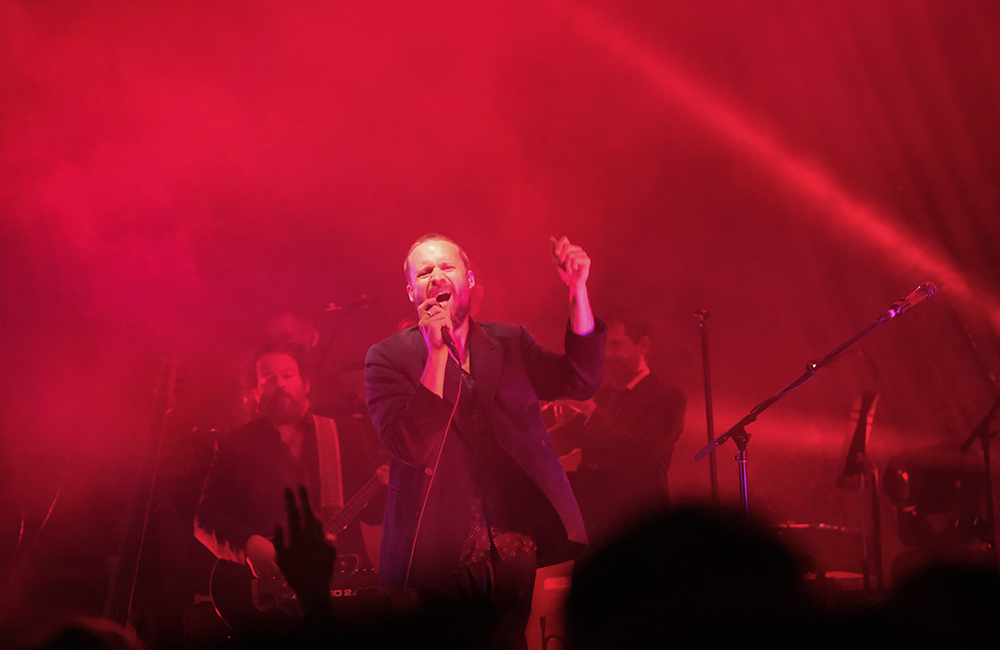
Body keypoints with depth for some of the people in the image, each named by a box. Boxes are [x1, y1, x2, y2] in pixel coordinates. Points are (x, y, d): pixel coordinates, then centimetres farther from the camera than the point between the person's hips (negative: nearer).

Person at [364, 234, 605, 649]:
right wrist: (437, 351, -19)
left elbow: (580, 380, 0)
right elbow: (409, 446, -15)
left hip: (518, 552, 3)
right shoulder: (389, 357, -1)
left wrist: (577, 289, -9)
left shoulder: (510, 342, 12)